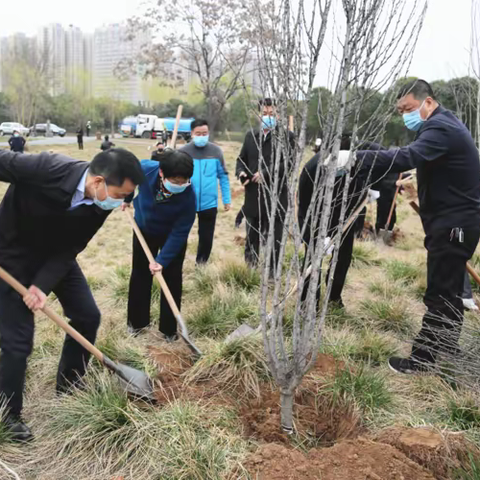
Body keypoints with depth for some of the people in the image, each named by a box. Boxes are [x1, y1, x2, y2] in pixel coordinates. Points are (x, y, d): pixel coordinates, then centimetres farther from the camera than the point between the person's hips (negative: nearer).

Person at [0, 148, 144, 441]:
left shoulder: (101, 203, -19)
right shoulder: (48, 168, -37)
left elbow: (70, 249, -14)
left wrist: (42, 285, -27)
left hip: (56, 254, 6)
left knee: (87, 316, 7)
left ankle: (69, 387, 30)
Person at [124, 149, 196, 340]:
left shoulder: (188, 196, -39)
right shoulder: (145, 169, -34)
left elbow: (179, 233, -30)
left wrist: (161, 260, -33)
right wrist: (127, 198, 6)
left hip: (172, 235, -2)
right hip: (144, 229, 3)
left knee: (172, 280, 2)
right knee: (140, 275, 12)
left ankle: (169, 329, 16)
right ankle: (136, 321, 28)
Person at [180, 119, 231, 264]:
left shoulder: (216, 151, -4)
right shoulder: (183, 152, -6)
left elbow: (223, 176, 3)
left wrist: (227, 199, 2)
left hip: (209, 203, 1)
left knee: (206, 237, 13)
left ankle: (201, 264, 33)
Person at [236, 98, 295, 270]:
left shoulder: (286, 136, -3)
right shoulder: (250, 136, 14)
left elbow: (289, 163, -12)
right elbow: (241, 159, 17)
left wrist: (266, 173, -19)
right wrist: (241, 172, -6)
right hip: (253, 197, 5)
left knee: (274, 242, 5)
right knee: (251, 240, 17)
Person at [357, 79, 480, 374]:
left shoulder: (440, 128, -20)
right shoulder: (443, 124, 15)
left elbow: (407, 157, -37)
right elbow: (416, 159, 16)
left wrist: (356, 158, -45)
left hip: (453, 223, -11)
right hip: (455, 220, 11)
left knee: (440, 294, -5)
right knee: (449, 292, 18)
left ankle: (423, 360, 3)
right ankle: (446, 351, 30)